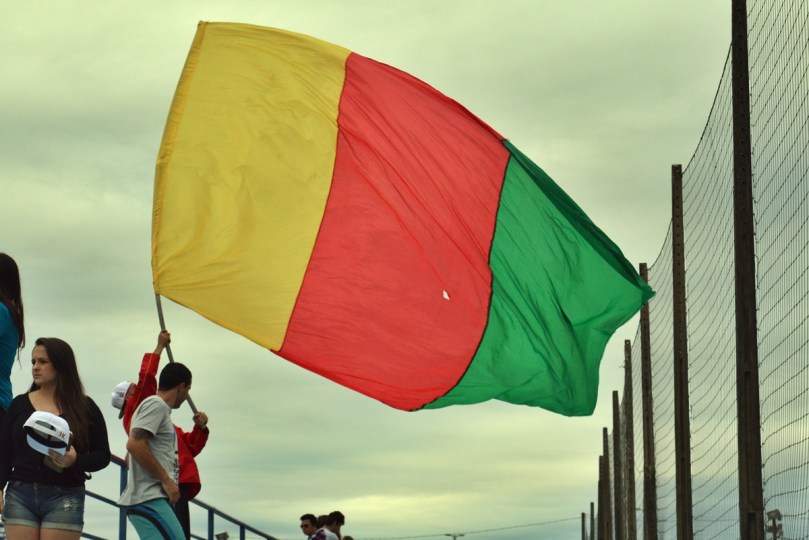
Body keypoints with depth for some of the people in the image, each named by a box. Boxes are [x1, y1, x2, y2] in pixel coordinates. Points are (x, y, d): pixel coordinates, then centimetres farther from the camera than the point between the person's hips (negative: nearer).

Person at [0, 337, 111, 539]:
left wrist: (76, 461, -15)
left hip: (64, 498, -2)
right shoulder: (19, 404, 12)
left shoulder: (85, 408, 6)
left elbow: (102, 455, 4)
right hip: (20, 494, 2)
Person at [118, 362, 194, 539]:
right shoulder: (156, 405, -6)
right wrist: (166, 480, -15)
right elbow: (134, 444, -19)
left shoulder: (161, 409, 25)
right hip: (148, 499, -10)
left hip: (150, 499, 10)